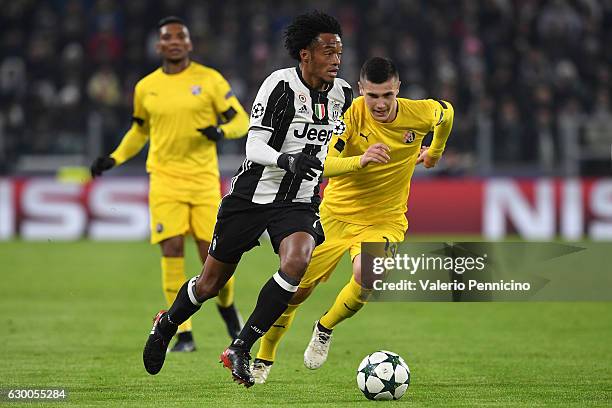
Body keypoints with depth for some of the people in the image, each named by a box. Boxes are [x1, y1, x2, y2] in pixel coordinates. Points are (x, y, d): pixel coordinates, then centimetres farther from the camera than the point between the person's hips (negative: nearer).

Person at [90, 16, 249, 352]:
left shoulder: (209, 79, 0)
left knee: (212, 254, -3)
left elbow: (240, 120, 2)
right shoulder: (145, 88, 7)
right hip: (164, 179, 1)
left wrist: (221, 130, -20)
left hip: (204, 178, -1)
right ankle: (184, 333, -6)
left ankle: (226, 305, 30)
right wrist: (114, 159, 11)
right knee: (172, 249, -11)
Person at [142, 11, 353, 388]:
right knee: (211, 284, 8)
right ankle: (167, 326, 41)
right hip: (252, 196, -3)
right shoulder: (281, 85, -17)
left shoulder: (342, 92, 1)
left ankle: (241, 349, -18)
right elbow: (254, 147, -23)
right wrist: (287, 161, -39)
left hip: (298, 202, 3)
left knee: (297, 262, -28)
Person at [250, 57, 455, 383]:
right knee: (295, 291, 2)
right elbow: (323, 166, -29)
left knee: (366, 276, -30)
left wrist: (434, 151, 25)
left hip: (384, 220, 0)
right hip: (336, 213, 0)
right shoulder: (352, 114, -19)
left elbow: (446, 111, 12)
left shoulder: (419, 114, -13)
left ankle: (324, 328, 0)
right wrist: (360, 160, -45)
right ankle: (263, 360, 26)